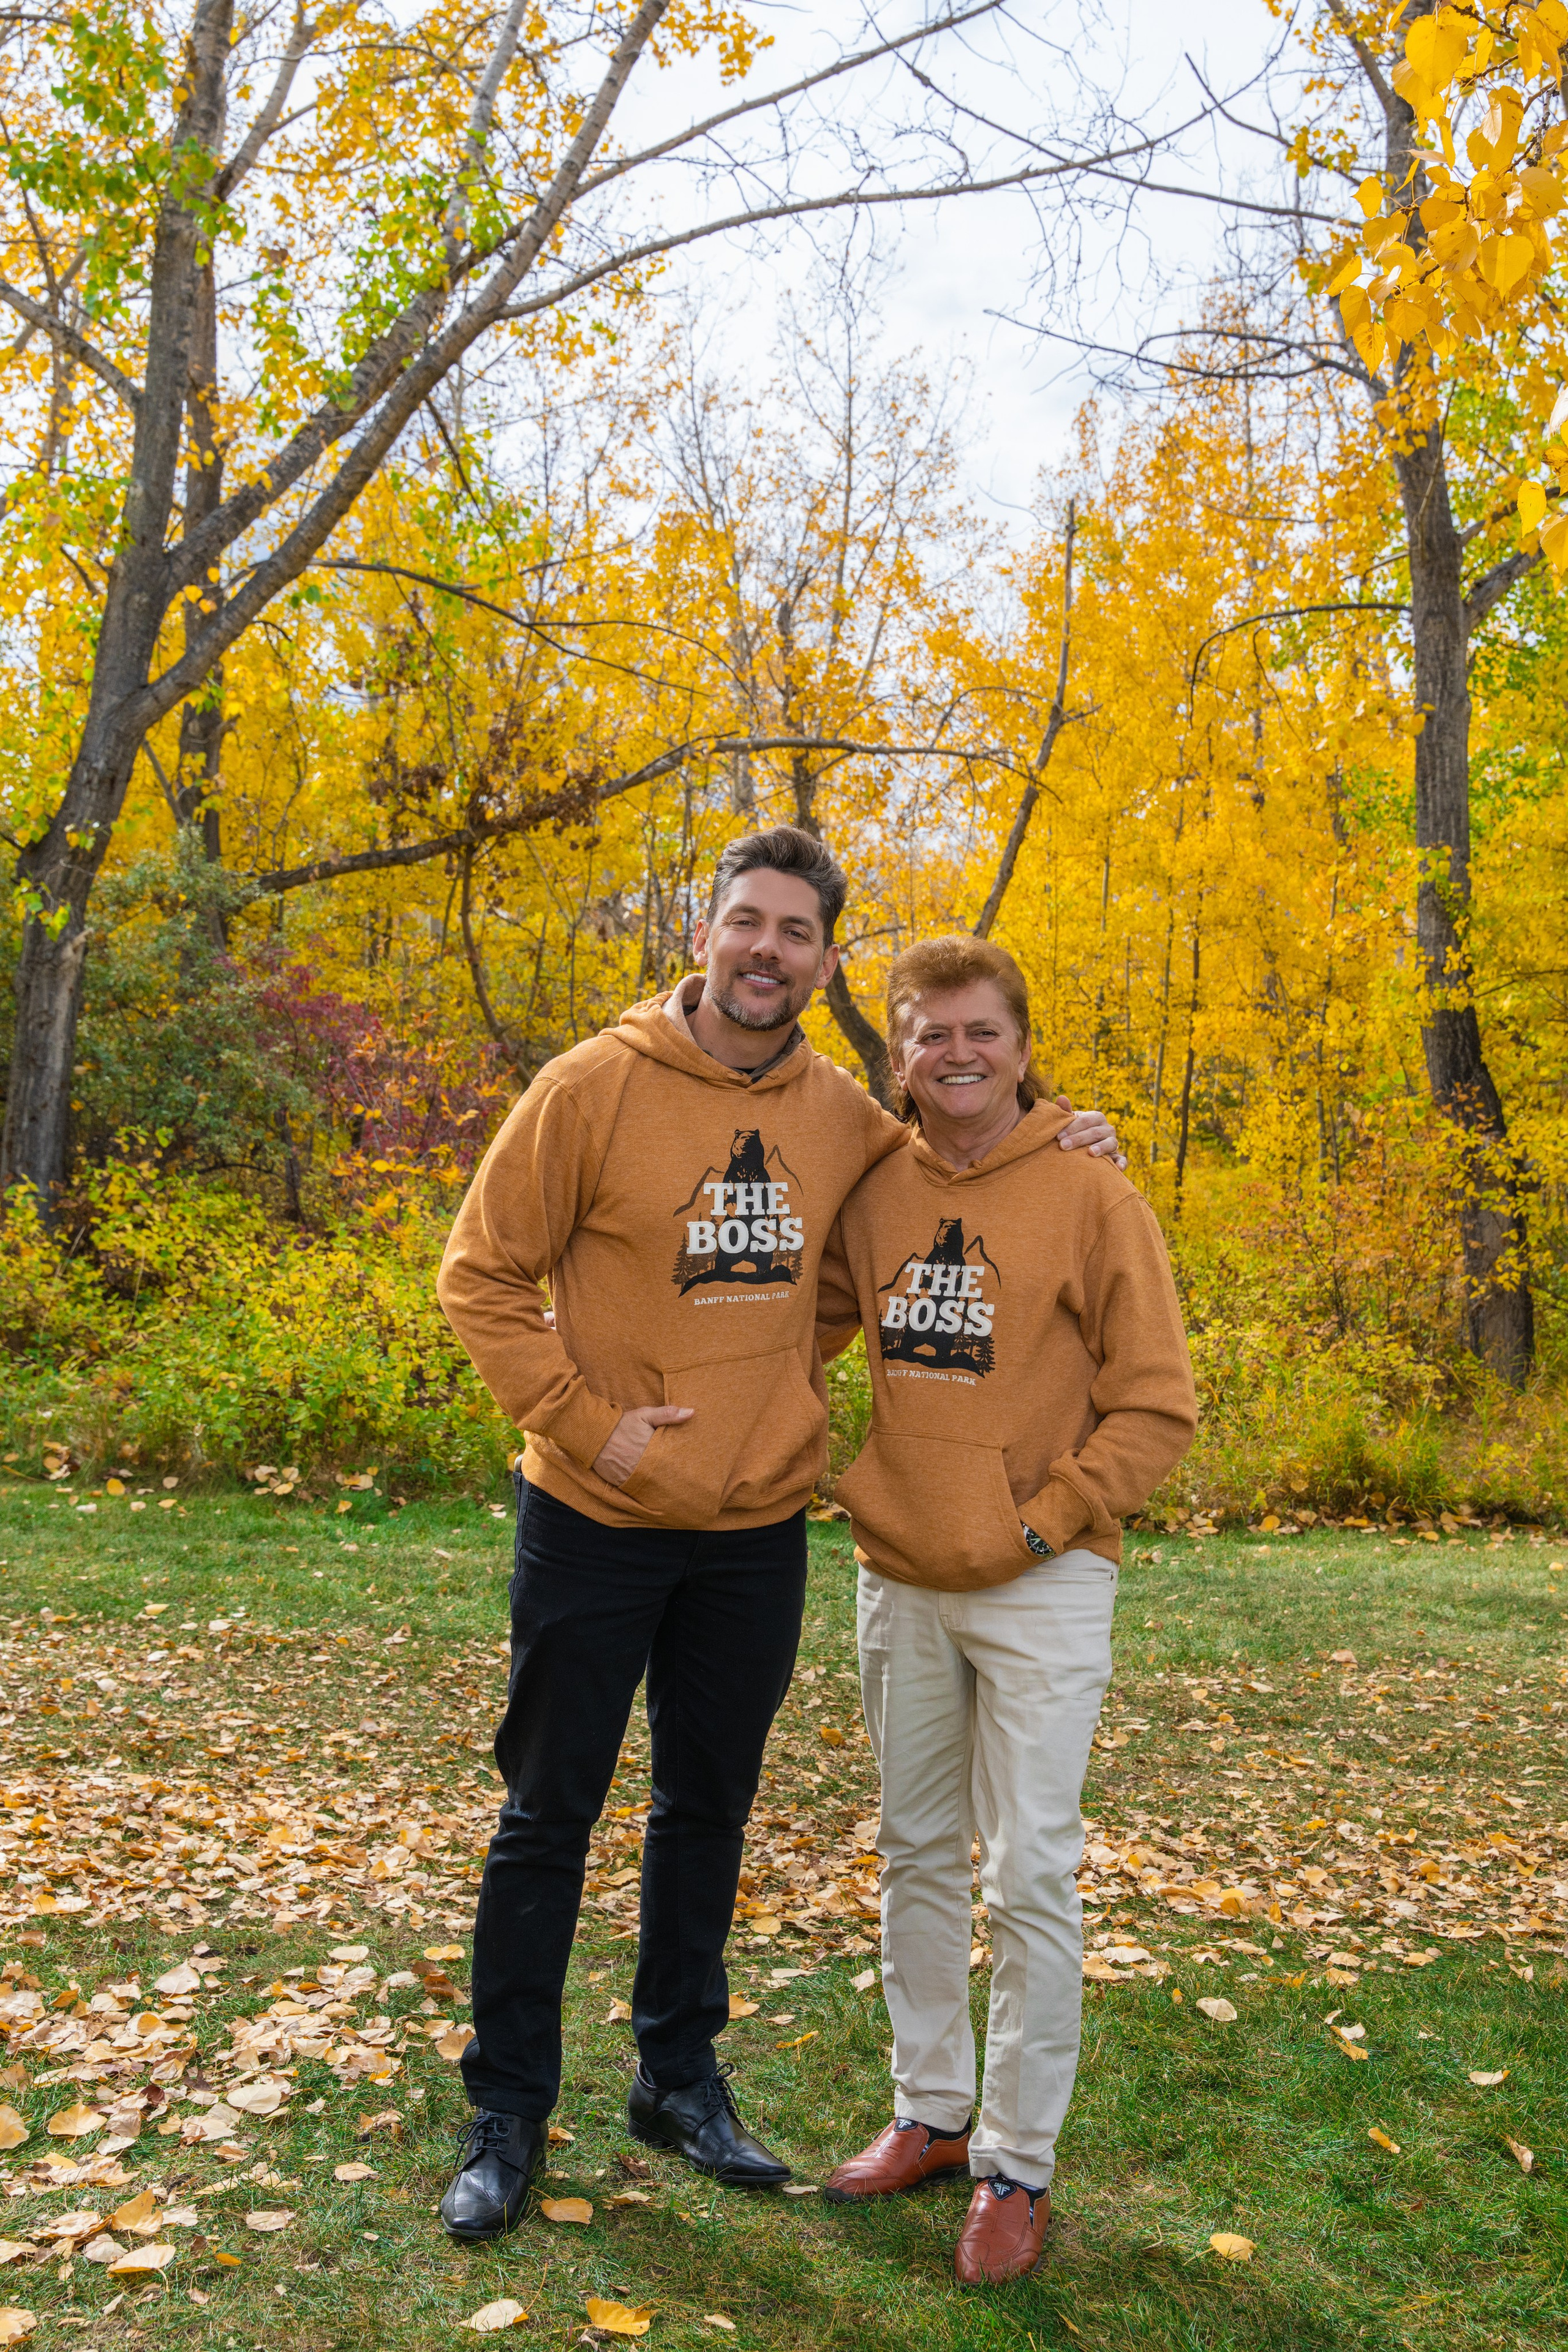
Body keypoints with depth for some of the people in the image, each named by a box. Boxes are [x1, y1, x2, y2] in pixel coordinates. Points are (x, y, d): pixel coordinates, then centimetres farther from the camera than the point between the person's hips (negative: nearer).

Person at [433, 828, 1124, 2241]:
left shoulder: (843, 1115, 1)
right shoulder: (598, 1085, -12)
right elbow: (483, 1277, -8)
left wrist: (1049, 1146, 3)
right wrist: (586, 1422, -16)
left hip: (759, 1528, 4)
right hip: (598, 1523, -4)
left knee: (711, 1810, 17)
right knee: (549, 1817, 8)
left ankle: (680, 2075, 36)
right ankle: (508, 2116, 24)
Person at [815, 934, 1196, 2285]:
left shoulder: (1090, 1196, -9)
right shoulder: (873, 1191, 2)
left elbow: (1158, 1406, -8)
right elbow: (811, 1326, 15)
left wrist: (1045, 1520, -12)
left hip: (1041, 1588, -4)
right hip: (898, 1576, 5)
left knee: (1030, 1878, 1)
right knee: (918, 1858, 16)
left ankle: (1019, 2165, 18)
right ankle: (932, 2114, 33)